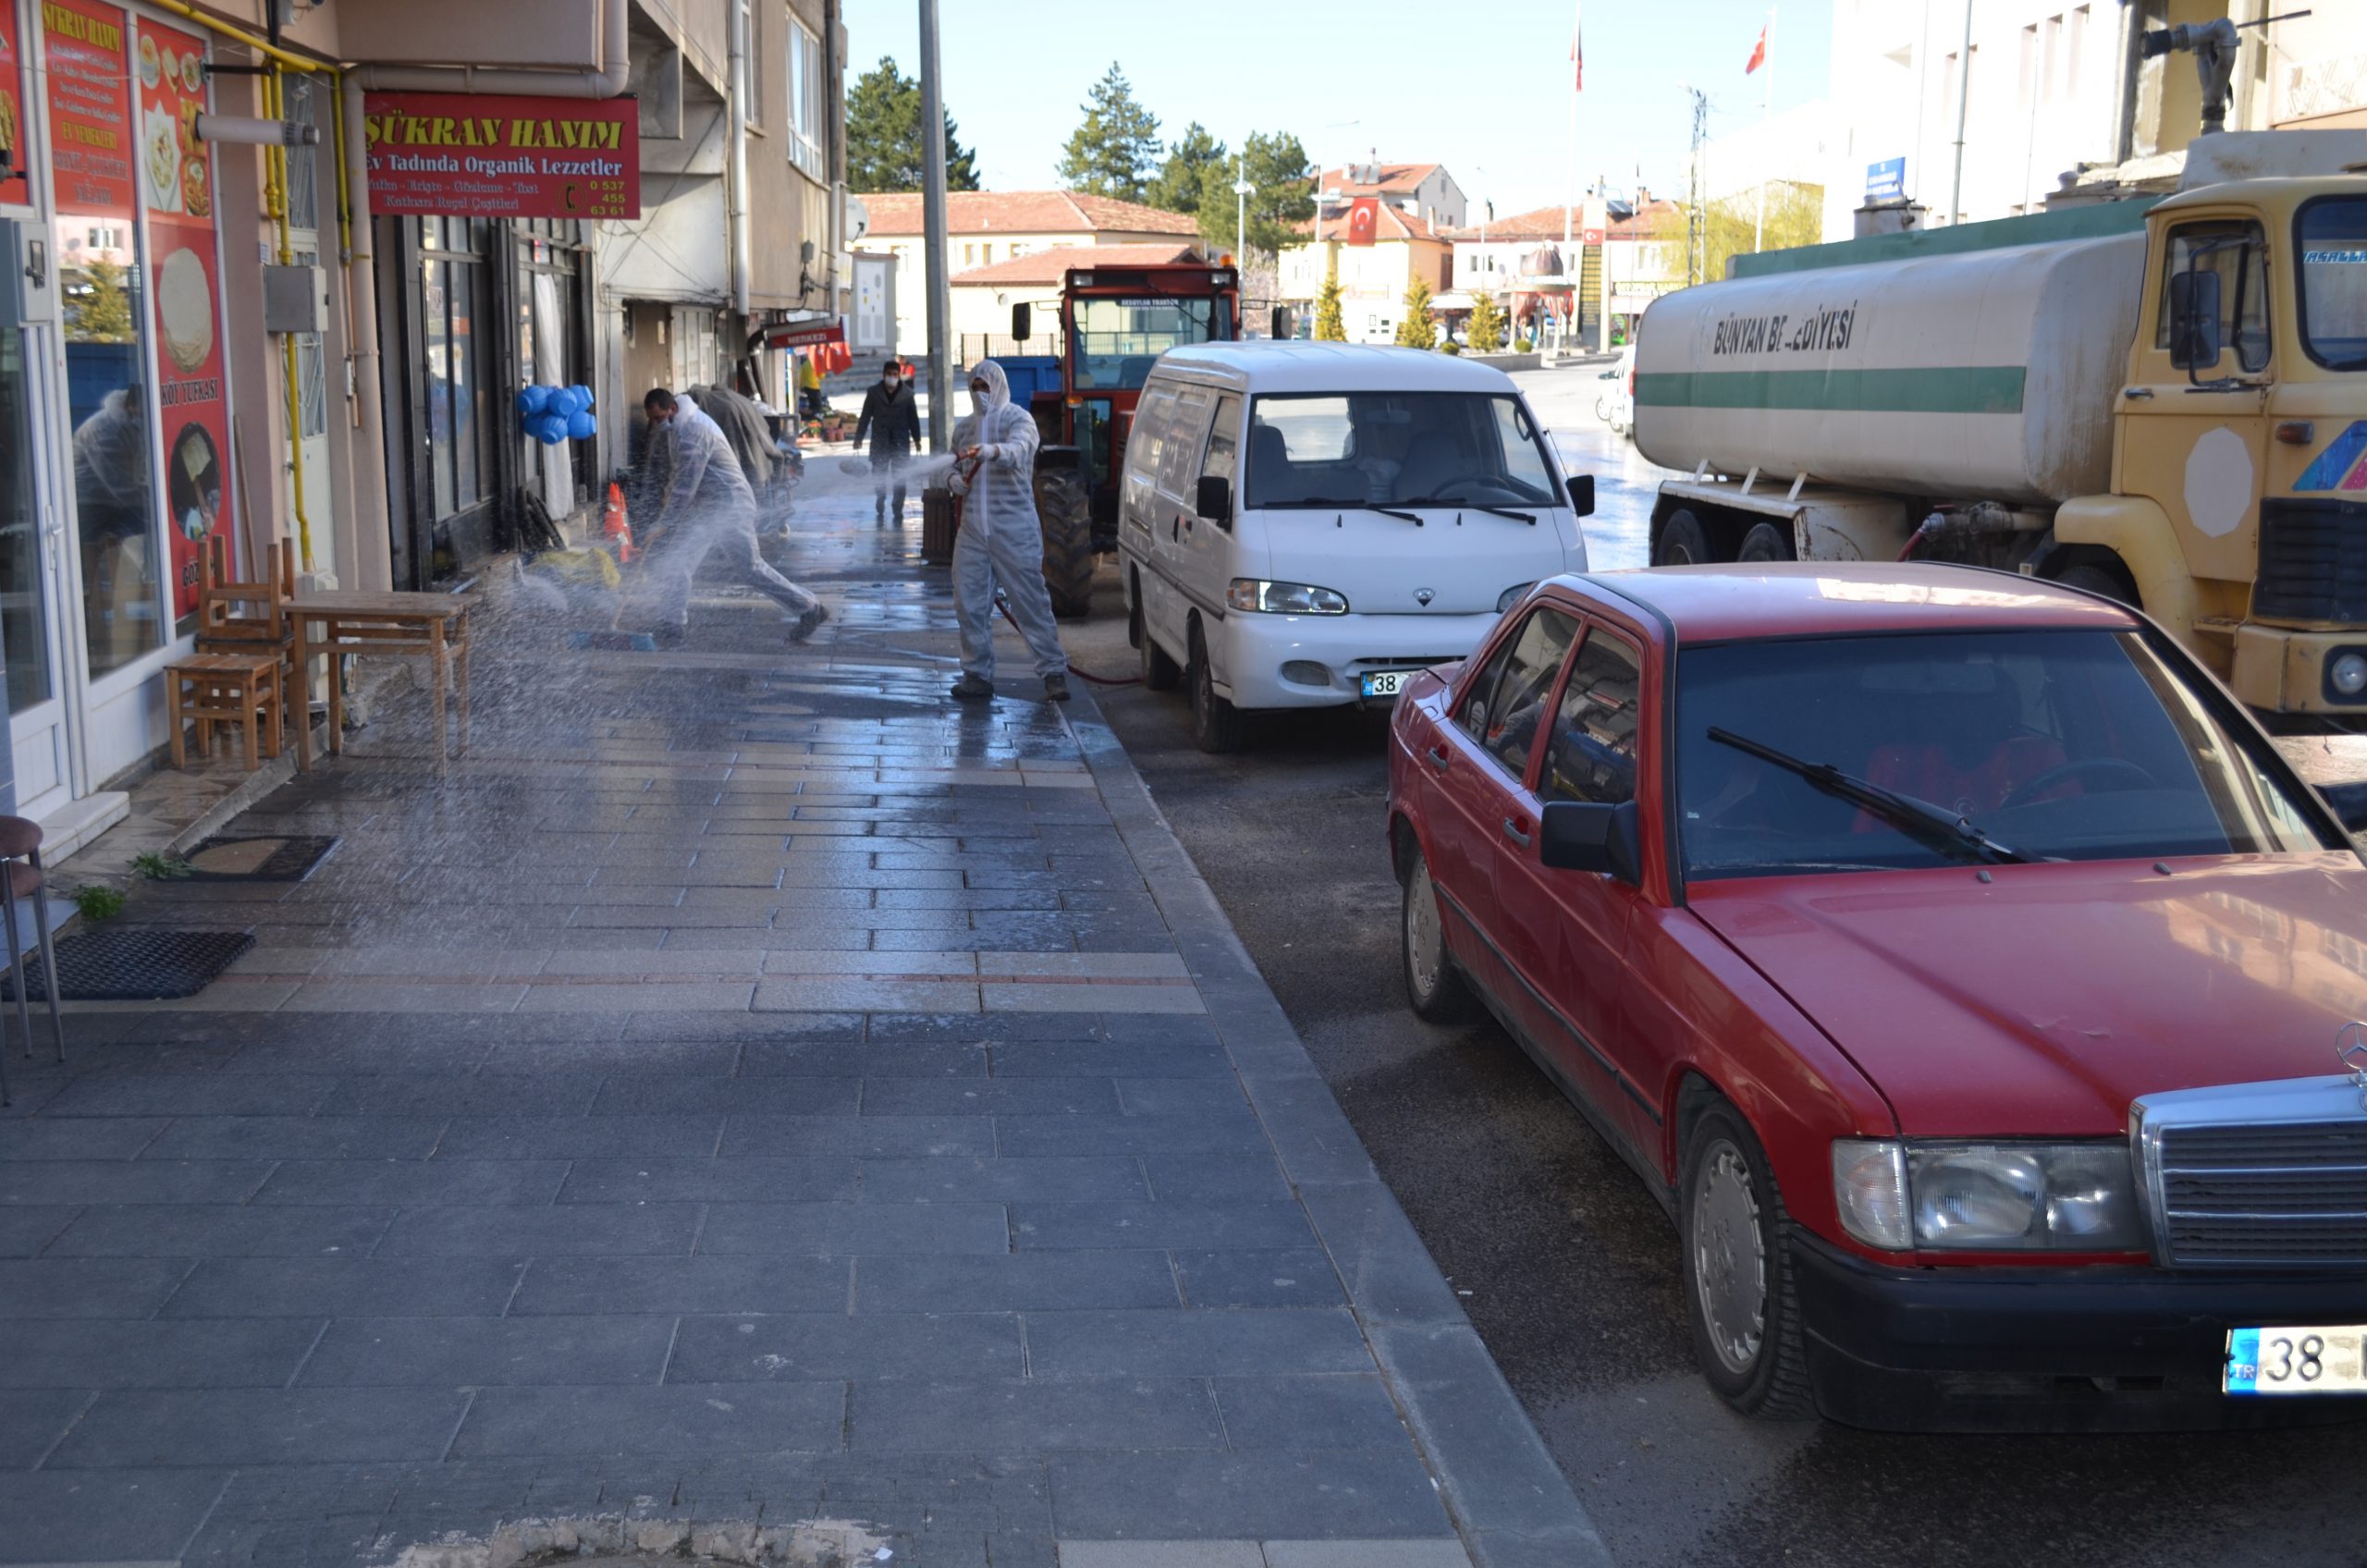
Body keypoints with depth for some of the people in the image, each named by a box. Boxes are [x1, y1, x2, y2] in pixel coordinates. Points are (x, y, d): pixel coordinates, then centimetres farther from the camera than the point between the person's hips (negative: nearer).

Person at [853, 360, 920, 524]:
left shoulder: (907, 394, 1)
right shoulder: (874, 393, 2)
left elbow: (913, 418, 6)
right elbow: (865, 416, 4)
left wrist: (916, 439, 6)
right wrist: (859, 437, 1)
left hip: (900, 442, -1)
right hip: (879, 442, 1)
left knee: (899, 478, 2)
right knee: (879, 476, 3)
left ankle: (898, 511, 10)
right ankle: (880, 510, 14)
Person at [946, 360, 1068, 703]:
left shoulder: (1018, 418, -1)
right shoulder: (964, 427, 17)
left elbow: (1018, 450, -22)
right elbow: (953, 469, 26)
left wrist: (992, 452, -44)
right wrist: (954, 480, 1)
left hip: (1015, 529, -5)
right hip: (972, 529, 6)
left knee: (1031, 600, -5)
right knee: (969, 603, 3)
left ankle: (1054, 671, -1)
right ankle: (978, 675, 12)